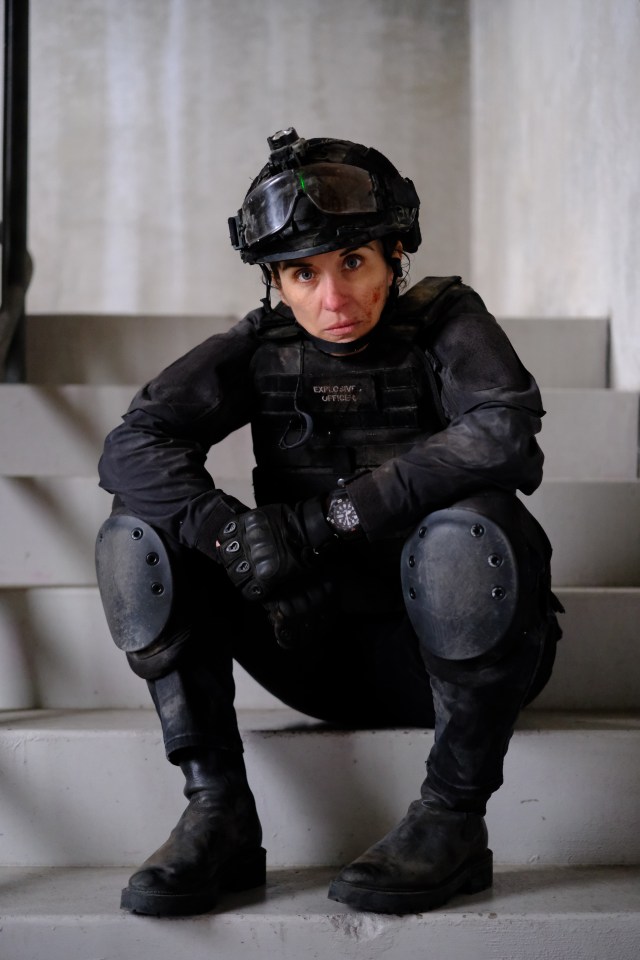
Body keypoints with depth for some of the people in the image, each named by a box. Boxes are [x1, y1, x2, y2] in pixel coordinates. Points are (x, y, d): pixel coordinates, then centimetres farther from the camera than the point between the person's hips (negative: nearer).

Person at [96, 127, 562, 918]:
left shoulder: (445, 324, -7)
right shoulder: (261, 348, 1)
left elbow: (504, 433, -29)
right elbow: (131, 445, -12)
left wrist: (326, 516, -30)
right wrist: (232, 531, -31)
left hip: (443, 643, -3)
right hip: (320, 655, 4)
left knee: (467, 532, -36)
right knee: (140, 535, -12)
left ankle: (453, 820, -20)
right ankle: (219, 814, -13)